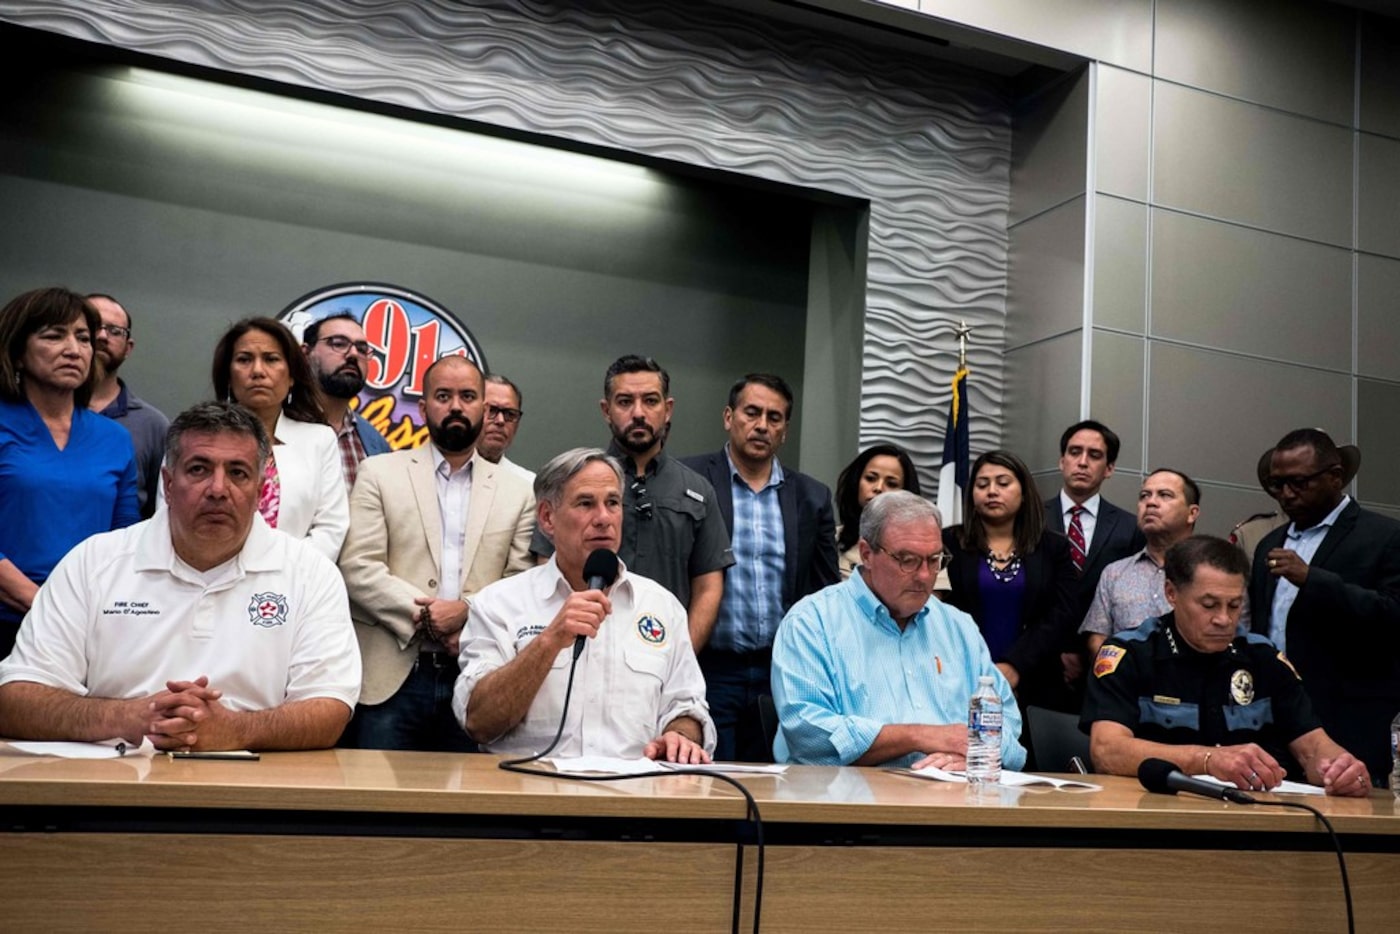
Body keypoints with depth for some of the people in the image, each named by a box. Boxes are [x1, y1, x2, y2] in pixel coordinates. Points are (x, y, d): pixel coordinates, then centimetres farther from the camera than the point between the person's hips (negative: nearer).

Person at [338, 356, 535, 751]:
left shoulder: (517, 492, 12)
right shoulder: (379, 473, 8)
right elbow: (357, 568, -2)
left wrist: (467, 611, -13)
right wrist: (427, 618, -12)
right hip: (392, 678, -1)